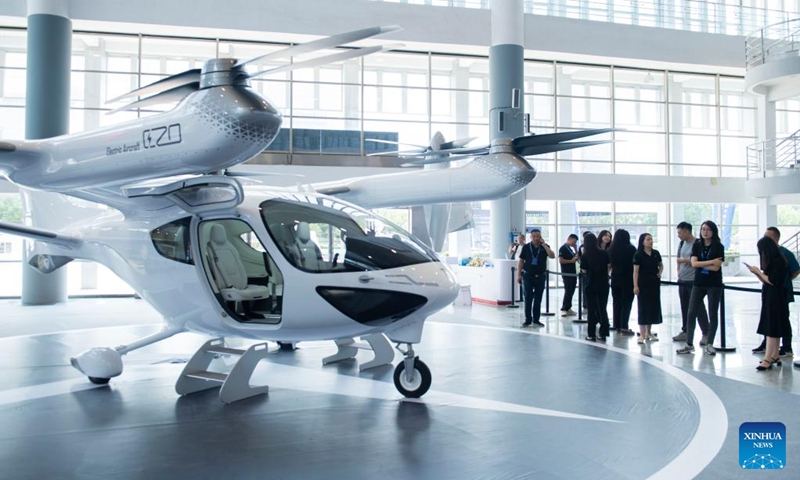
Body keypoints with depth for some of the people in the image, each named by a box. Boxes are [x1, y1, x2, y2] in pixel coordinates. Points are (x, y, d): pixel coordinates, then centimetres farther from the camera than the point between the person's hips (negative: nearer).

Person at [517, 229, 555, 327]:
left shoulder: (545, 247, 3)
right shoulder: (526, 247, 0)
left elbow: (552, 256, -14)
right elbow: (521, 261, 3)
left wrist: (544, 245, -17)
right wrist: (518, 275, -2)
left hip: (540, 276, 1)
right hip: (528, 276, -1)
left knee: (538, 299, 7)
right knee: (528, 298, 0)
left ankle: (536, 319, 17)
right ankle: (528, 320, 8)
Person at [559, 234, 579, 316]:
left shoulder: (570, 249, 18)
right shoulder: (563, 248, -9)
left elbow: (575, 258, 26)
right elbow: (560, 260, -17)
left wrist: (576, 253, 10)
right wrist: (571, 261, -17)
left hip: (572, 273, 9)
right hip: (566, 273, -9)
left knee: (571, 291, 10)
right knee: (568, 291, -10)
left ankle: (568, 308, 16)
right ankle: (564, 309, -6)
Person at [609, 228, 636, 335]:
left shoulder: (611, 249, 1)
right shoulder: (631, 249, -10)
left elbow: (610, 265, 8)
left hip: (615, 279, 4)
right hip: (628, 279, -4)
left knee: (617, 303, 12)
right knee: (626, 303, 1)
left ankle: (617, 326, 17)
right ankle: (624, 327, -2)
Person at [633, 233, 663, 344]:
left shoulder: (656, 253, 5)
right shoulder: (638, 255, -8)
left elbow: (661, 265, 21)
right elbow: (636, 271, -10)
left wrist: (660, 273, 2)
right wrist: (635, 286, -15)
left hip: (654, 283, 5)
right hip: (643, 283, -5)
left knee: (653, 306, 9)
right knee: (643, 307, -2)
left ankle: (648, 332, 23)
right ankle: (642, 334, 1)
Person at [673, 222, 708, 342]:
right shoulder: (681, 244, 12)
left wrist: (685, 260, -18)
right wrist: (679, 271, 10)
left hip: (693, 281, -7)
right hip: (682, 280, 7)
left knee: (698, 308, -3)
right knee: (685, 308, 13)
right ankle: (685, 331, 21)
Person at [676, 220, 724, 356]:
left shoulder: (719, 247, -4)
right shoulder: (696, 245, 4)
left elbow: (716, 267, -14)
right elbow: (694, 263, -9)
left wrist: (701, 264, -9)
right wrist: (710, 262, -17)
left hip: (714, 285, -3)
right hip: (698, 284, 3)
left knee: (713, 314, 4)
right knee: (691, 313, 1)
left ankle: (709, 344, 12)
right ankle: (689, 344, 7)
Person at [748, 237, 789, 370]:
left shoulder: (778, 261, -15)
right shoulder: (772, 262, 14)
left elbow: (773, 281, -19)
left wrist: (758, 272, -10)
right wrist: (756, 272, 3)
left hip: (775, 299, -10)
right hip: (769, 298, 10)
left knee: (771, 329, -10)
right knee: (774, 329, 13)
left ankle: (768, 359, -11)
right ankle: (775, 356, 20)